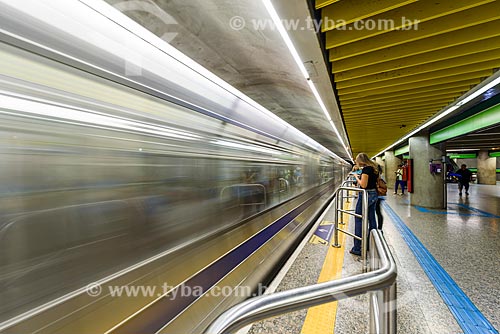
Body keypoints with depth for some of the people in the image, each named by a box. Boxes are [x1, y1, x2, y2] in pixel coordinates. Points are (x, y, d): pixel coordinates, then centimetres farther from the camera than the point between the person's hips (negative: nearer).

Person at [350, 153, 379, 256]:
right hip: (374, 194, 9)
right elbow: (372, 180, 17)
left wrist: (357, 177, -5)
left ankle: (357, 248, 2)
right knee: (372, 219, 15)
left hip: (366, 195, -9)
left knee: (359, 220, -2)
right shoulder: (375, 167, 10)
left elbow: (363, 185, -20)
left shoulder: (366, 169, -16)